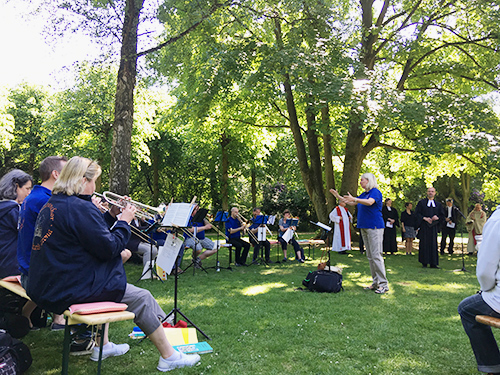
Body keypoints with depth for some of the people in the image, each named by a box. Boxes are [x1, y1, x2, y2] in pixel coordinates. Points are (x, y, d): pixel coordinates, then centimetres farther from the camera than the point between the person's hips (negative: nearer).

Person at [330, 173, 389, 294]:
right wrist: (339, 197, 18)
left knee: (376, 255, -10)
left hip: (374, 227, -9)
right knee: (370, 256, 10)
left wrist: (354, 199, -41)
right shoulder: (364, 194, 17)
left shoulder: (376, 192, -10)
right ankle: (375, 282, 16)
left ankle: (384, 284, -5)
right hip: (364, 227, 9)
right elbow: (352, 203, 25)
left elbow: (370, 202, -29)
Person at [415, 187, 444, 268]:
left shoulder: (438, 204, 15)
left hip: (433, 227, 3)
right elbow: (417, 213, -1)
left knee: (433, 244, 1)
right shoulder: (421, 202, 6)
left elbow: (442, 215, 14)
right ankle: (424, 262, 5)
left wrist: (437, 217, -8)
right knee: (424, 243, -2)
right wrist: (424, 218, -15)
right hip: (424, 226, -2)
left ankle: (433, 263, 4)